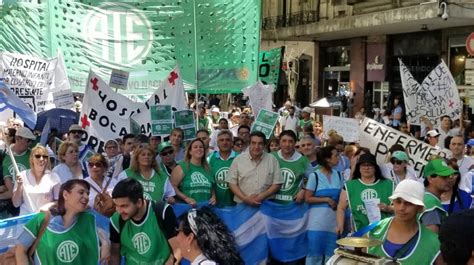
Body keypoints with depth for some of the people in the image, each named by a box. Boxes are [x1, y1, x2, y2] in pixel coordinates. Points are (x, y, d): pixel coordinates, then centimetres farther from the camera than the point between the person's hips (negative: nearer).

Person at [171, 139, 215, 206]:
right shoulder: (181, 167, -1)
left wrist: (213, 197, 6)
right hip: (187, 207, -4)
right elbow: (173, 187, -9)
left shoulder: (207, 168, 14)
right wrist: (186, 198, -17)